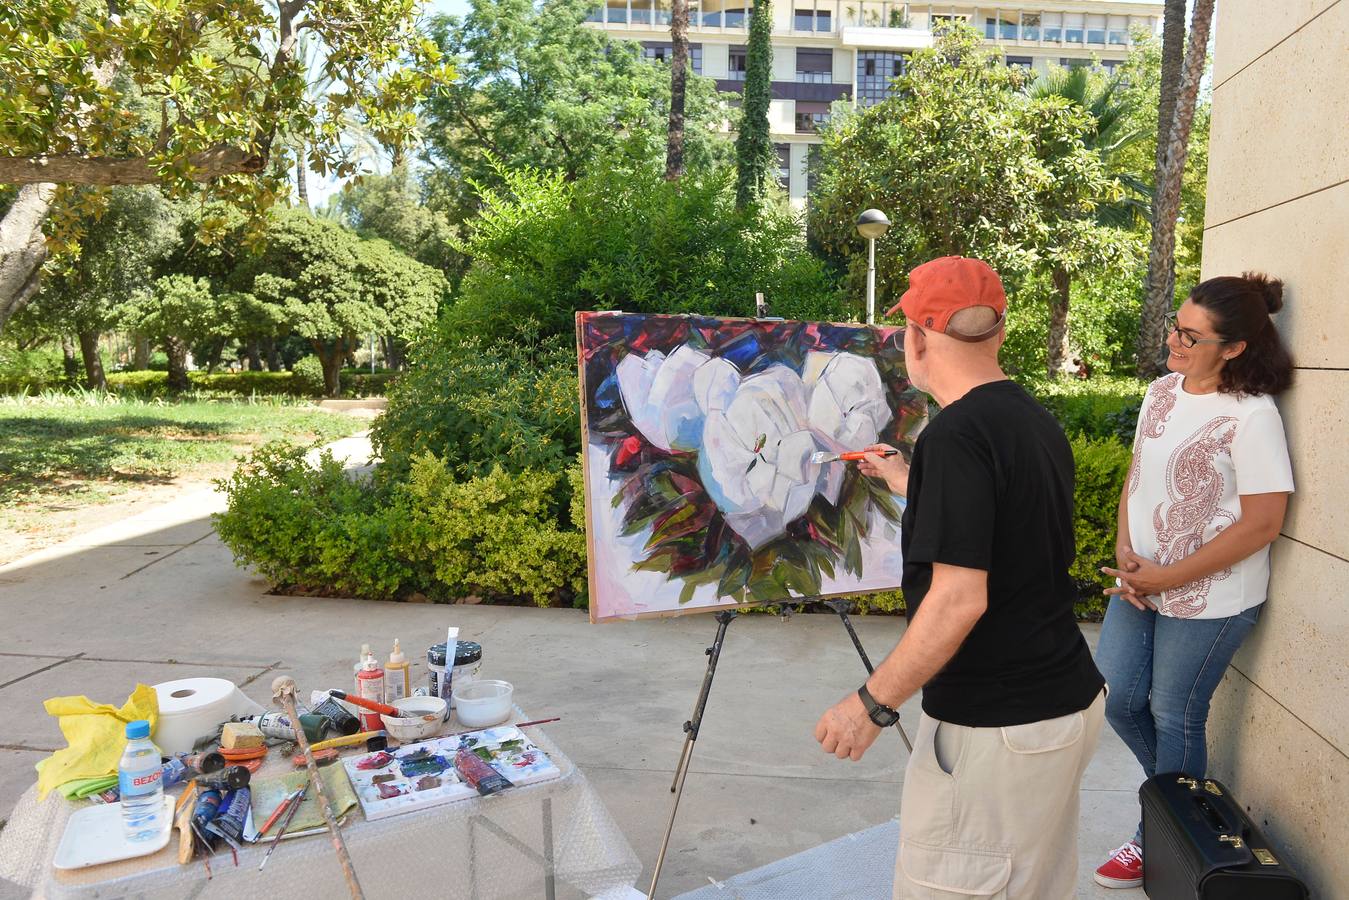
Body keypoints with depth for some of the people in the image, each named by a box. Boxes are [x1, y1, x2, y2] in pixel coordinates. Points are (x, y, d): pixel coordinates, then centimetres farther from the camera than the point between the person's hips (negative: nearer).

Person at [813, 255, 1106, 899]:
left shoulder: (955, 435, -21)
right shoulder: (1039, 422, 7)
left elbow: (960, 598, -25)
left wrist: (873, 704, -16)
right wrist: (908, 485, 32)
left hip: (998, 730, -9)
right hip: (1071, 700, 9)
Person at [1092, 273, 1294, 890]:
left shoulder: (1251, 415, -18)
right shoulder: (1162, 392, 2)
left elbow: (1263, 522, -19)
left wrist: (1167, 578, -17)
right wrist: (1125, 550, -6)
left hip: (1208, 599, -6)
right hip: (1140, 582, 6)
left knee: (1174, 717, 8)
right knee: (1115, 699, 12)